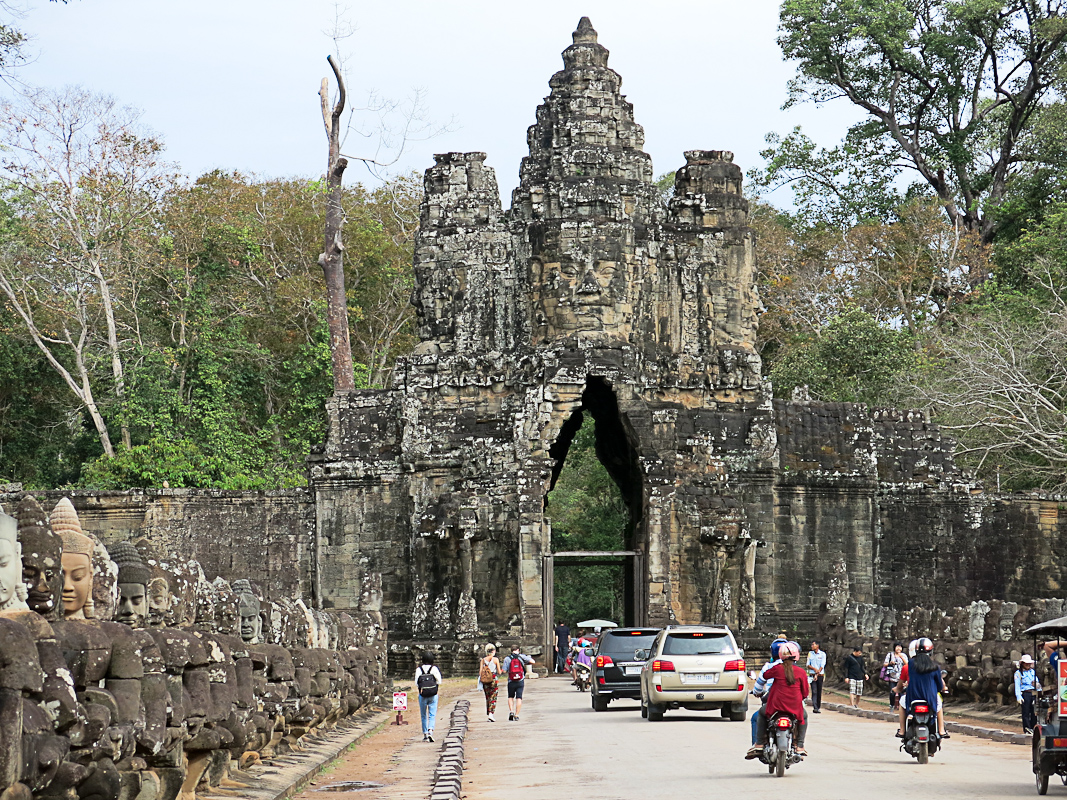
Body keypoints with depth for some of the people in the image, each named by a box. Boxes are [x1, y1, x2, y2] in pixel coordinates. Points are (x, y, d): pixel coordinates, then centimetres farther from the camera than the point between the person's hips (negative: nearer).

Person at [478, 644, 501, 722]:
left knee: (487, 698, 13)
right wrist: (501, 670, 20)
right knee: (493, 698, -1)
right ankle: (491, 713, -18)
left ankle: (488, 716, 12)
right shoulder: (496, 659, -5)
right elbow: (499, 672, -3)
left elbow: (480, 672, 1)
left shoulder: (483, 659, 3)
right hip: (493, 680, -3)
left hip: (485, 681, 3)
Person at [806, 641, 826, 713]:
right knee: (814, 691, -11)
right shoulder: (810, 653, 10)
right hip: (812, 674, 1)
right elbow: (808, 665, 8)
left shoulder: (822, 654, 1)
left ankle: (818, 707, 10)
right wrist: (814, 668, -12)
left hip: (820, 675, -1)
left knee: (819, 692, 1)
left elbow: (822, 666, -5)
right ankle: (815, 708, -19)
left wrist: (817, 674, -14)